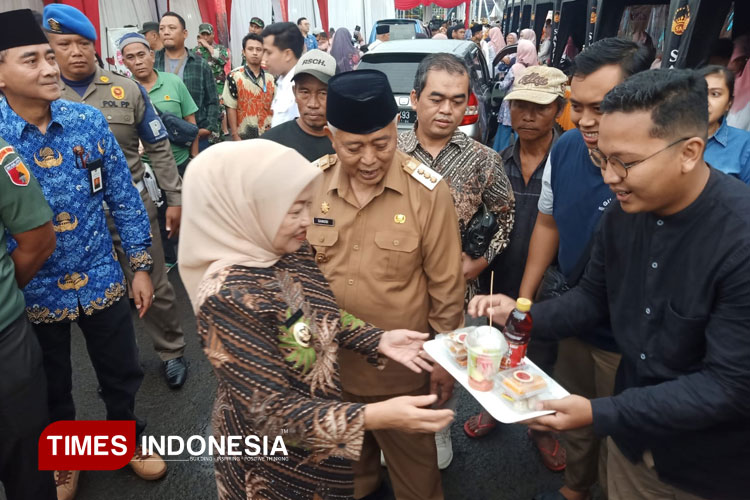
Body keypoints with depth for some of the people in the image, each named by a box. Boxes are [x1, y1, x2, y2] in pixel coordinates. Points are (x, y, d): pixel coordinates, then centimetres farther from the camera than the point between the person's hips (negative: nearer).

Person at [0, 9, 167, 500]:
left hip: (101, 279, 1)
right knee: (51, 388, 21)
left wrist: (140, 266, -1)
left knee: (121, 374, 18)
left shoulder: (89, 120, -8)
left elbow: (124, 197, -2)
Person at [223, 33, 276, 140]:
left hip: (268, 135, 4)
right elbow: (231, 108, -6)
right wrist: (235, 136, -10)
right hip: (244, 136, -4)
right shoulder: (234, 76, -5)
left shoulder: (271, 77, 7)